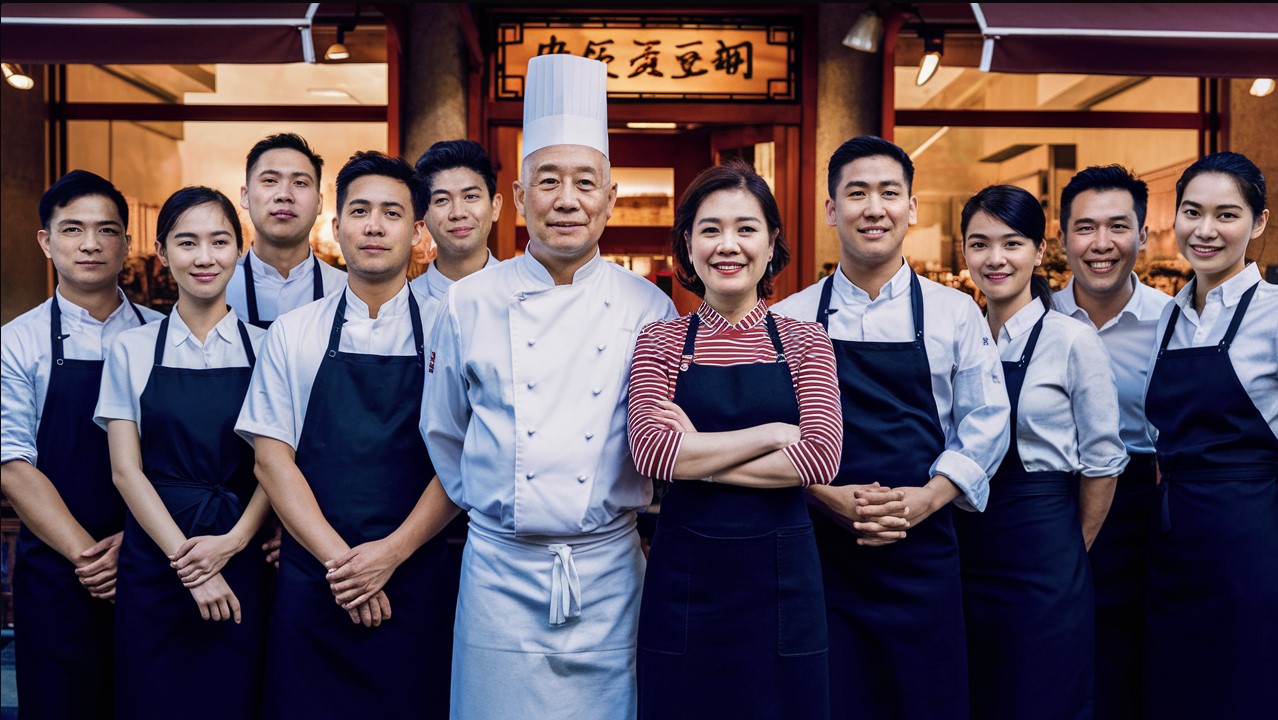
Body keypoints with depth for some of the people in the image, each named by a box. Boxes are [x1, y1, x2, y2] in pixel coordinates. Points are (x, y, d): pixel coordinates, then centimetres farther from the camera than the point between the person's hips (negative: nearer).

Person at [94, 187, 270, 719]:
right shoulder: (132, 349, 4)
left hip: (240, 559, 0)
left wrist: (231, 542, -13)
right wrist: (185, 558, -9)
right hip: (154, 562, 0)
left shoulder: (264, 349, 3)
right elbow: (125, 469, 0)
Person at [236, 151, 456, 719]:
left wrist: (390, 554, -14)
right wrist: (339, 559, -10)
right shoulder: (293, 333, 5)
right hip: (310, 583, 1)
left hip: (412, 584, -1)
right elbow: (272, 459, 0)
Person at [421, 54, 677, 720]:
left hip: (607, 572, 0)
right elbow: (442, 432, 9)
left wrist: (620, 504, 7)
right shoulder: (470, 304, -2)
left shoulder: (649, 310, -2)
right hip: (501, 571, 0)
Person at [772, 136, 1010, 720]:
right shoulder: (787, 320, 3)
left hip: (922, 550, 1)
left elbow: (986, 424, 2)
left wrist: (924, 499, -11)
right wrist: (830, 496, -14)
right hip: (817, 551, 0)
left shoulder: (954, 314, 4)